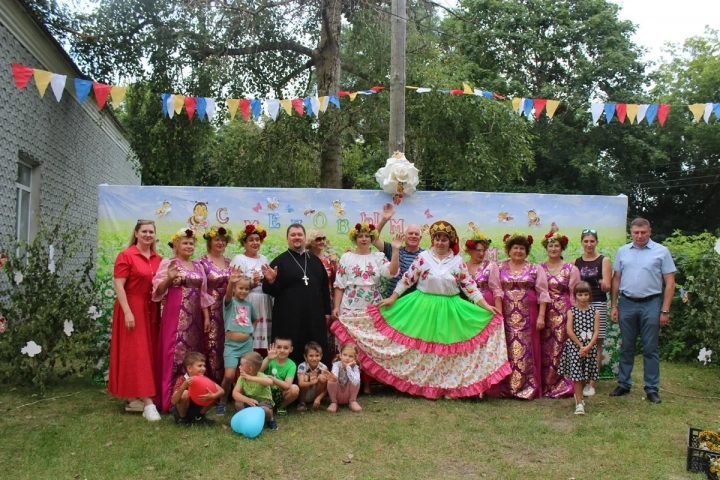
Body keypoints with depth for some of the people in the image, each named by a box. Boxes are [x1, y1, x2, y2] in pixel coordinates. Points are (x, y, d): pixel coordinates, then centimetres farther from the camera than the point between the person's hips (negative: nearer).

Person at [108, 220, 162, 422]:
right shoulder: (126, 256, -8)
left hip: (151, 311, 7)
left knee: (149, 353, 9)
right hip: (133, 309, -7)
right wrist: (128, 312, -19)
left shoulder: (158, 259, 10)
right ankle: (148, 402, -8)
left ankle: (134, 398, 19)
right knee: (137, 353, -6)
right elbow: (118, 286, -13)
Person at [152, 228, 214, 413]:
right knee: (174, 352, -5)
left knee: (193, 353, 9)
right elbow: (158, 291, -6)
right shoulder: (168, 263, -1)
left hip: (194, 316, 6)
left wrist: (206, 316, 9)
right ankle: (171, 399, 1)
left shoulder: (198, 266, 15)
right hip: (175, 315, -5)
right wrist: (169, 278, -23)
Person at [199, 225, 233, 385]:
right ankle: (212, 382, 4)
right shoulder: (203, 262, -4)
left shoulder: (229, 262, 12)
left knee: (226, 345, 7)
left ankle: (225, 382, 16)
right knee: (212, 345, -4)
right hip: (210, 310, -5)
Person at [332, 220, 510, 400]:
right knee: (422, 348, 4)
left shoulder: (458, 261, 0)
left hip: (449, 309, 1)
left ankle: (448, 385, 15)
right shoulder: (423, 257, -4)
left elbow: (469, 286, 1)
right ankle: (423, 384, 15)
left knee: (447, 349, 5)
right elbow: (407, 279, -1)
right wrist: (393, 298, -4)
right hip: (423, 306, -1)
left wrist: (486, 306, -4)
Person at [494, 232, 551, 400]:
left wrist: (541, 316, -6)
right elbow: (497, 291, -2)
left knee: (527, 350, 2)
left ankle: (528, 388, 9)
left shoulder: (535, 269, 6)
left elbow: (542, 293, 2)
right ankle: (505, 388, 10)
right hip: (506, 315, 0)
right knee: (507, 350, 3)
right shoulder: (499, 268, 6)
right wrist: (499, 314, -11)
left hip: (527, 316, 0)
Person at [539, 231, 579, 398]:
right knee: (544, 350, 3)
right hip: (544, 314, 2)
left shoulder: (571, 269, 3)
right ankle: (545, 385, 13)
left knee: (561, 348, -4)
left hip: (563, 314, -2)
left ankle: (562, 386, 7)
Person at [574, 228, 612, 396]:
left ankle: (591, 383, 5)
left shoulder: (604, 261, 1)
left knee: (596, 343, 0)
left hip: (598, 305, -3)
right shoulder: (576, 263, 10)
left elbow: (607, 287, -5)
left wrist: (603, 284, -26)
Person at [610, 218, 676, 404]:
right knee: (626, 347, 11)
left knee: (651, 348, 4)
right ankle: (623, 384, 21)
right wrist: (613, 305, 5)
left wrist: (665, 311, -7)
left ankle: (652, 389, 13)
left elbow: (670, 282, -3)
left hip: (651, 304, -2)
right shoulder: (622, 251, 7)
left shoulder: (661, 251, -2)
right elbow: (616, 280, 10)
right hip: (626, 303, 3)